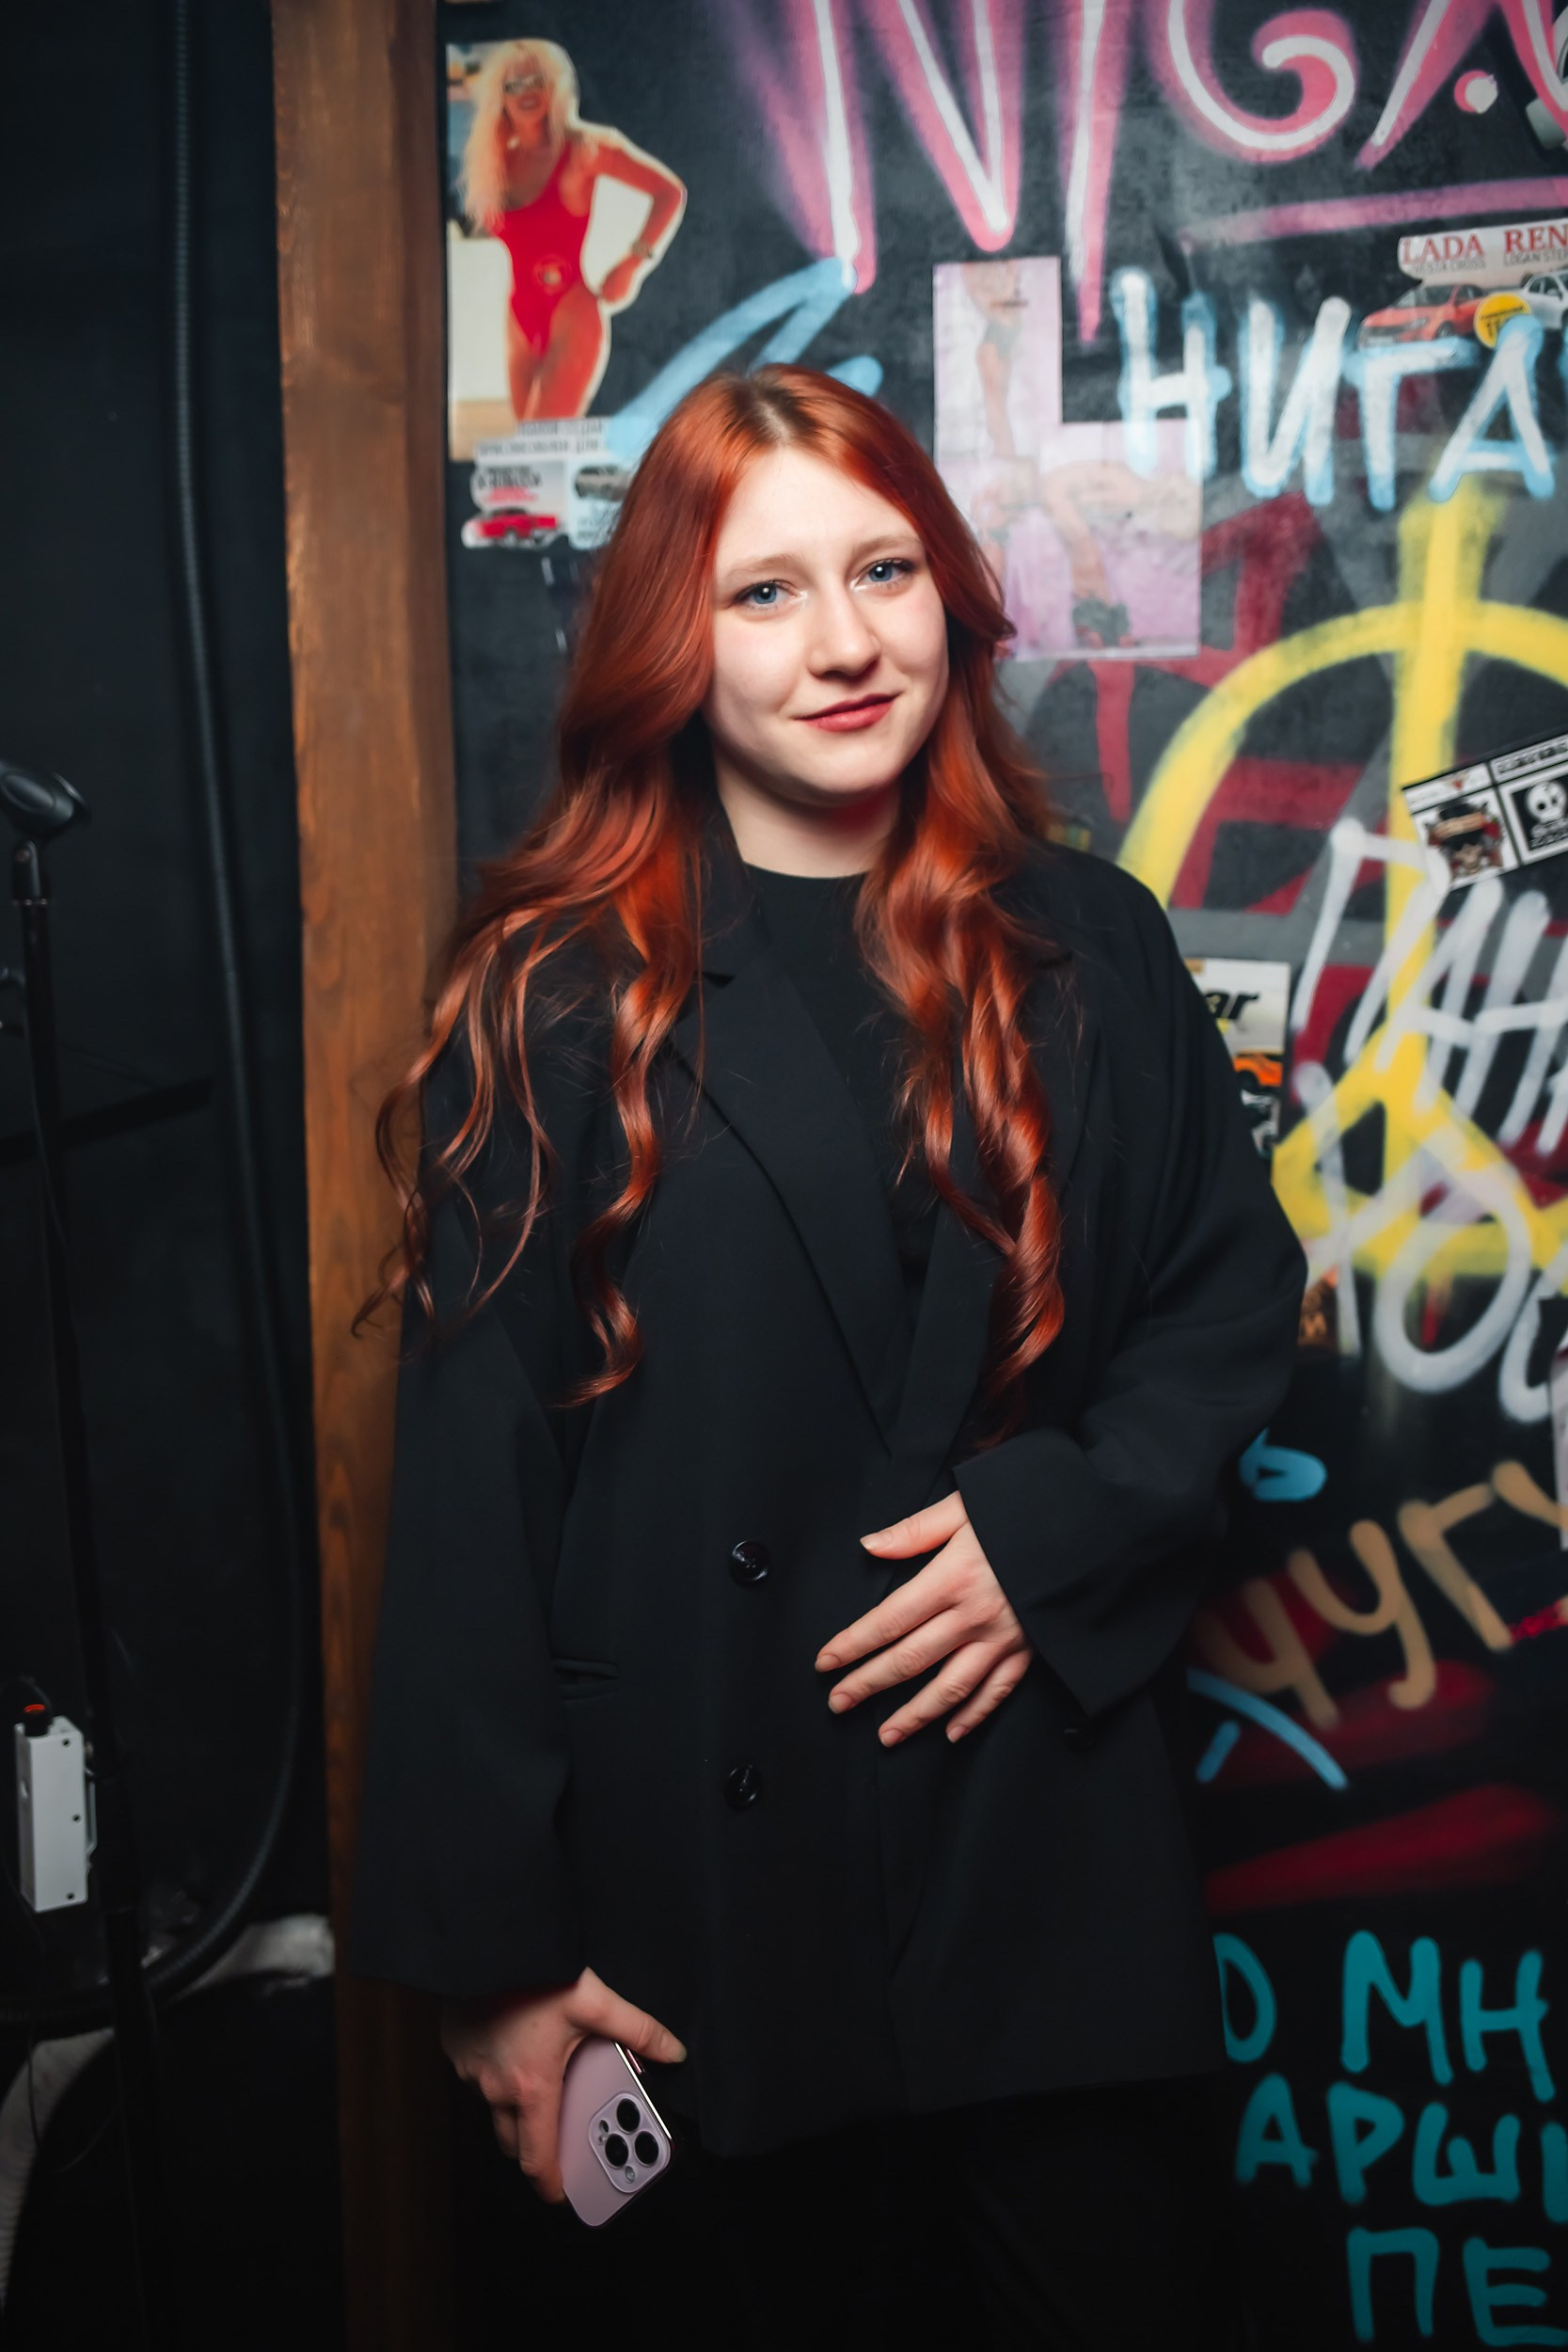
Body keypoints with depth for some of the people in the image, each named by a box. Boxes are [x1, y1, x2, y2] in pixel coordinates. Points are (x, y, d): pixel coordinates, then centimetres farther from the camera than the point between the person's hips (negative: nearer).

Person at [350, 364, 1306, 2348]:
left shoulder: (1086, 953, 4)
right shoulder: (560, 997, -5)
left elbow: (1234, 1297, 9)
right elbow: (471, 1483, -6)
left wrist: (1062, 1531, -10)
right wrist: (496, 1948, -8)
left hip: (1053, 1849, 2)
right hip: (702, 1880, -2)